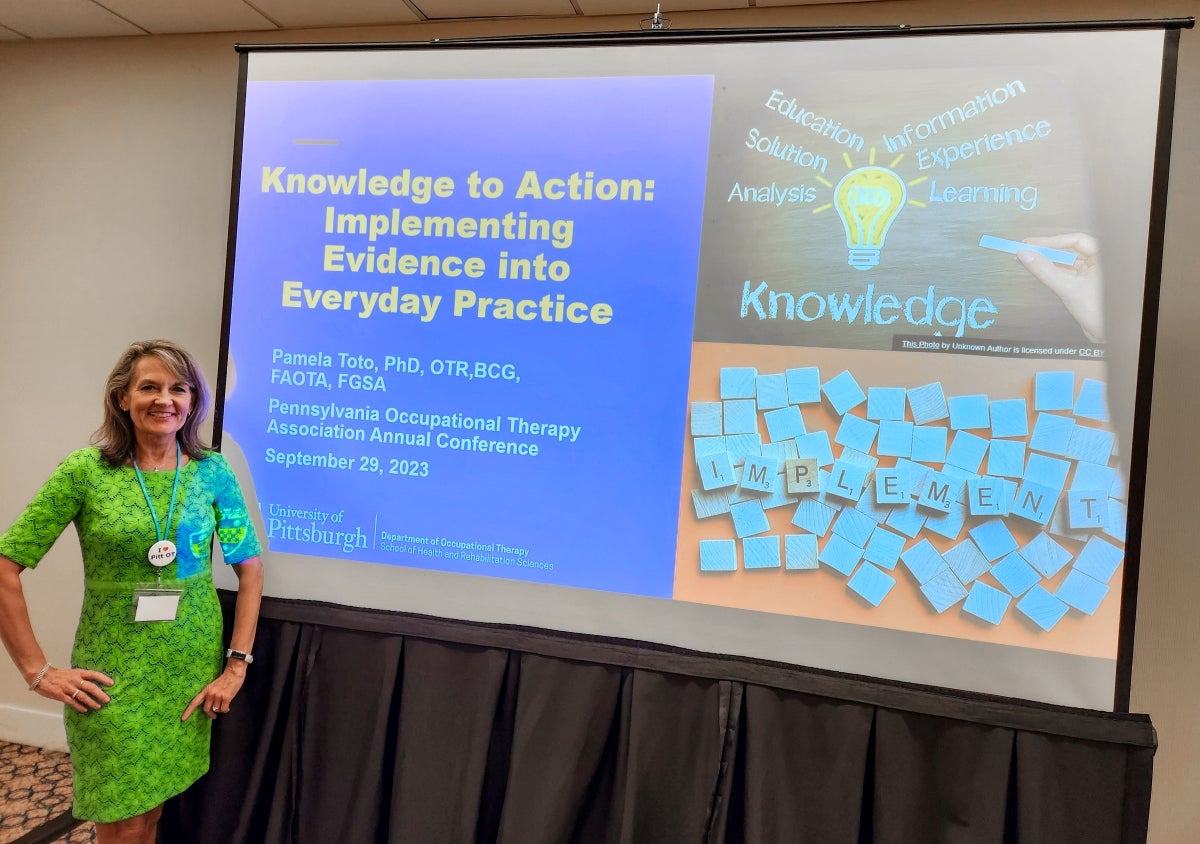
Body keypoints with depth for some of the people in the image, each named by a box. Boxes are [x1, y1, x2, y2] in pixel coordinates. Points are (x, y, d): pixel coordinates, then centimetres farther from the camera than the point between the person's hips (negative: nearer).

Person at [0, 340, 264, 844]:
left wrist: (236, 665, -3)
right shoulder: (86, 471, -8)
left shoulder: (212, 472, -2)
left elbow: (250, 570, 1)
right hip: (112, 673, -2)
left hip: (192, 668, 2)